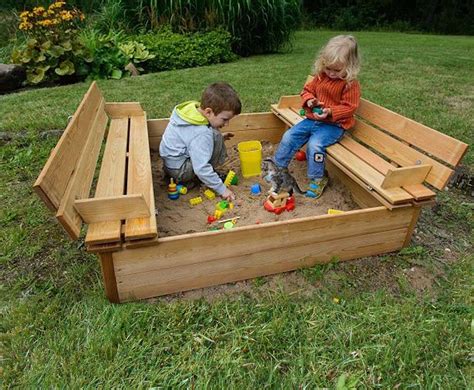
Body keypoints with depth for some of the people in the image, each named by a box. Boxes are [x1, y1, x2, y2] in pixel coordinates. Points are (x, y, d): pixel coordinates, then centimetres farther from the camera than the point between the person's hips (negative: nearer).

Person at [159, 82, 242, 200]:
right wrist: (222, 189, -23)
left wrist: (219, 137, 9)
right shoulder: (201, 134, -31)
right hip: (178, 171, -9)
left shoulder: (194, 108, -4)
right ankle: (193, 179, -8)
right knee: (215, 138, -21)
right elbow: (201, 168, -31)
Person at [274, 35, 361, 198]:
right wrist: (309, 100, -8)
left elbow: (349, 107, -13)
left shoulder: (350, 84, -11)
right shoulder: (320, 76, 5)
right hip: (313, 119, 7)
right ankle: (278, 167, 11)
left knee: (314, 144, -30)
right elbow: (307, 90, 15)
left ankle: (317, 179, -10)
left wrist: (330, 112, -27)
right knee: (289, 136, -4)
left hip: (334, 124, -6)